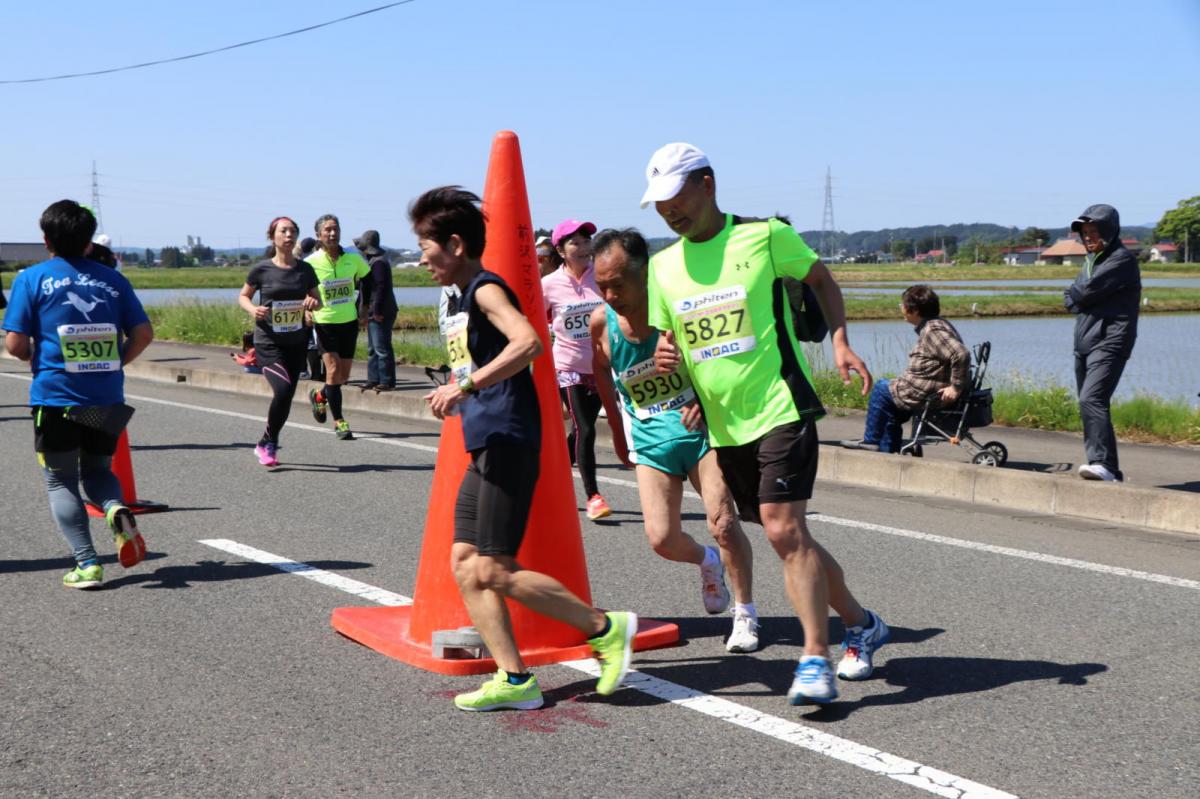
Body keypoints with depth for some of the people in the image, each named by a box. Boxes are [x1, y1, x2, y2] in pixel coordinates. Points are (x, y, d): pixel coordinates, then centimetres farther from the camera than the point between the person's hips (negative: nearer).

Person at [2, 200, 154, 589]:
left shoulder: (32, 278, -2)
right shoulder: (112, 278, 6)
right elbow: (143, 334, 2)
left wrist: (36, 357, 14)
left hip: (56, 397, -3)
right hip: (108, 398, 3)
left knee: (61, 482, 10)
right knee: (97, 468, 21)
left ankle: (86, 564, 0)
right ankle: (116, 508, -12)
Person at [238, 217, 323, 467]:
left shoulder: (305, 270, 4)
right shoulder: (262, 269, -4)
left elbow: (318, 300, 14)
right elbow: (243, 296, 8)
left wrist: (313, 303, -10)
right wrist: (253, 309, -14)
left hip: (296, 343, 4)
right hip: (268, 342, -4)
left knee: (286, 396, 5)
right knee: (283, 389, -21)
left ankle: (265, 444, 26)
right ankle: (269, 443, -1)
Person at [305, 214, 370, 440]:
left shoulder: (353, 259, -3)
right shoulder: (311, 263, -10)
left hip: (349, 321, 3)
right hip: (325, 322, -3)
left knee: (344, 375, 9)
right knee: (333, 368, -14)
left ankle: (319, 395, 40)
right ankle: (339, 421, -6)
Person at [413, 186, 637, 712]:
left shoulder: (485, 289, -10)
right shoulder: (465, 300, 19)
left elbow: (528, 342, -29)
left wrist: (465, 385, -30)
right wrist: (456, 398, 18)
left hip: (508, 444, -10)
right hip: (485, 450, 10)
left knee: (494, 571, -11)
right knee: (465, 563, 5)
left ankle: (605, 629, 0)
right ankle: (513, 679, 6)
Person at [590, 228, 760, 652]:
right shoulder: (601, 322, -8)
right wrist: (618, 431, 17)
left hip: (701, 426, -2)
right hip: (651, 438, 3)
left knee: (722, 522, -11)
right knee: (661, 539, -6)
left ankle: (745, 614, 8)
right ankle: (707, 562, 29)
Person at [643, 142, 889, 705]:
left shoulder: (764, 235, -5)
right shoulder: (663, 266, 9)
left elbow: (821, 279, 9)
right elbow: (670, 336, 19)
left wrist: (840, 343, -3)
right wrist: (666, 359, -4)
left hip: (780, 409, -6)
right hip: (723, 426, 6)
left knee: (784, 530, -17)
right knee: (789, 537, 11)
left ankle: (815, 659, -11)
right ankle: (861, 626, 30)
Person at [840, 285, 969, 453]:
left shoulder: (933, 330, -23)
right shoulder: (935, 324, 10)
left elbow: (961, 354, -35)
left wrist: (956, 387, -28)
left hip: (929, 396, -10)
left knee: (881, 388, 5)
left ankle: (870, 440, 16)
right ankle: (887, 449, 30)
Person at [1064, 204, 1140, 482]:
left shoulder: (1123, 260, -9)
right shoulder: (1091, 259, 20)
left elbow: (1088, 290, -16)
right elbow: (1071, 297, 14)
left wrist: (1074, 296, 3)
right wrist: (1078, 298, -5)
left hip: (1109, 343, -9)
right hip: (1084, 344, 9)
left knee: (1092, 400, -24)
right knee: (1089, 404, 9)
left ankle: (1103, 464, -31)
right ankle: (1109, 472, 14)